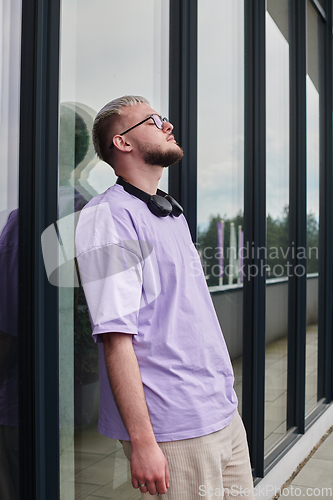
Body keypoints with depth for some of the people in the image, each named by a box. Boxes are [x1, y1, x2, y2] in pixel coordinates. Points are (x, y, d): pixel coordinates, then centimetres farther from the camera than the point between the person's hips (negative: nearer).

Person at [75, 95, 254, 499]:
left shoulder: (173, 213, 15)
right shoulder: (108, 214, -13)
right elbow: (115, 337, -19)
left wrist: (224, 399, 18)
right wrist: (141, 441, -20)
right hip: (173, 430, -8)